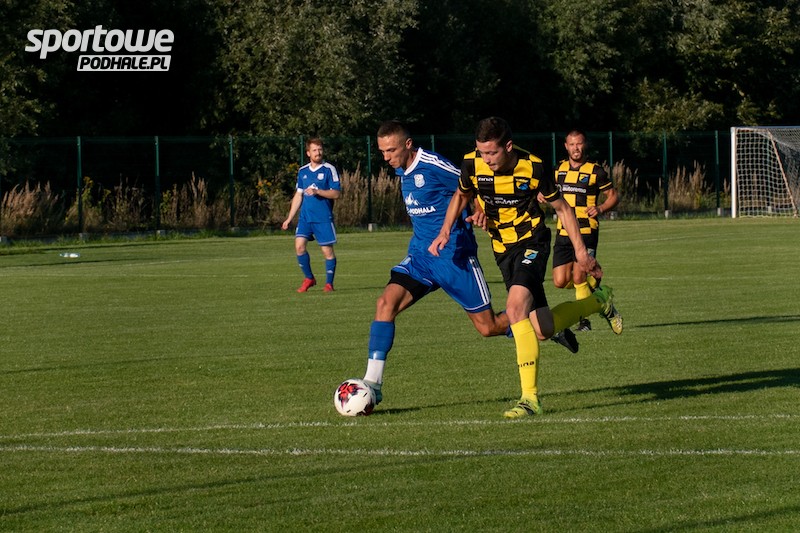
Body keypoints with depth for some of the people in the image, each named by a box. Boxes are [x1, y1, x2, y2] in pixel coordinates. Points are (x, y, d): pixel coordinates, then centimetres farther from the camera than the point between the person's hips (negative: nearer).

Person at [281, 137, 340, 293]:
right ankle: (309, 278, 7)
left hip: (324, 218, -4)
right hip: (305, 217, 4)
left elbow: (336, 193, -8)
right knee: (299, 245, -10)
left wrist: (317, 191, -20)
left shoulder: (329, 169, -3)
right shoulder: (303, 171, 11)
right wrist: (289, 218, 17)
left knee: (327, 250, -1)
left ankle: (329, 283, 13)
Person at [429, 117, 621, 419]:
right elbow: (462, 195, 13)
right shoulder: (472, 164, -11)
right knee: (542, 331, 7)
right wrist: (445, 231, -1)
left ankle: (530, 397, -26)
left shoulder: (532, 168, -19)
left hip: (531, 242, -5)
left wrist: (580, 251, -2)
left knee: (516, 307, -29)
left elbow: (561, 208, -4)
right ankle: (598, 302, 38)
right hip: (502, 249, 5)